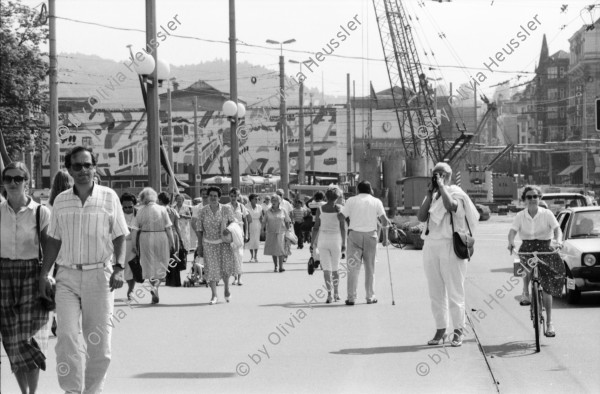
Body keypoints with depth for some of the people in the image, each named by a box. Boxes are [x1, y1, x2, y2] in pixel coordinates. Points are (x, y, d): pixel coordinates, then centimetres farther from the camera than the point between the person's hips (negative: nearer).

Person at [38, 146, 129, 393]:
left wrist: (119, 268, -7)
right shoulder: (61, 201, 9)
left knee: (99, 341, 0)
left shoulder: (109, 198, 3)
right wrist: (43, 275, 9)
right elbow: (54, 240, 14)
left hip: (99, 276, -1)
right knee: (66, 336, -13)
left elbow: (120, 237, 5)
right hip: (67, 276, 1)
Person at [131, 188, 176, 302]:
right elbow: (168, 228, -4)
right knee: (161, 265, 12)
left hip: (145, 238, 0)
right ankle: (156, 286, -13)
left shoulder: (141, 210, -3)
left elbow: (135, 229, -3)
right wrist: (172, 242, 2)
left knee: (149, 265, 10)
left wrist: (134, 243, 4)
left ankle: (155, 296, 8)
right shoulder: (162, 209, -4)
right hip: (161, 237, 0)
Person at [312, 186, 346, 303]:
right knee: (335, 269, 15)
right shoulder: (339, 209, -6)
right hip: (335, 240, 0)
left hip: (323, 239, 0)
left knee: (326, 269, 0)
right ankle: (336, 293, 22)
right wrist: (344, 243, -3)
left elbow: (316, 227, -2)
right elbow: (343, 228, -8)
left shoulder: (320, 209, -2)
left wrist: (313, 242, 5)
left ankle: (329, 295, -10)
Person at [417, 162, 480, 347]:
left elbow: (451, 205, -23)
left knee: (455, 292, -4)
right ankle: (440, 331, 12)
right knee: (435, 292, 6)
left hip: (449, 245, -6)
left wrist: (442, 186, -13)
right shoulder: (431, 196, 16)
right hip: (431, 245, 6)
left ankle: (458, 332, 1)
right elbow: (421, 217, 3)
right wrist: (429, 195, -2)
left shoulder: (456, 193, 0)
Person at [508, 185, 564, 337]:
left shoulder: (547, 214, -1)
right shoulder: (520, 216, 2)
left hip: (544, 249, -1)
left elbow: (557, 229, -10)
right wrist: (511, 242, -32)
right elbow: (512, 231, -9)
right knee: (527, 262, -38)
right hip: (527, 248, 1)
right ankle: (525, 293, -17)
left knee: (547, 287, -6)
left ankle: (549, 323, 2)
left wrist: (558, 240, -32)